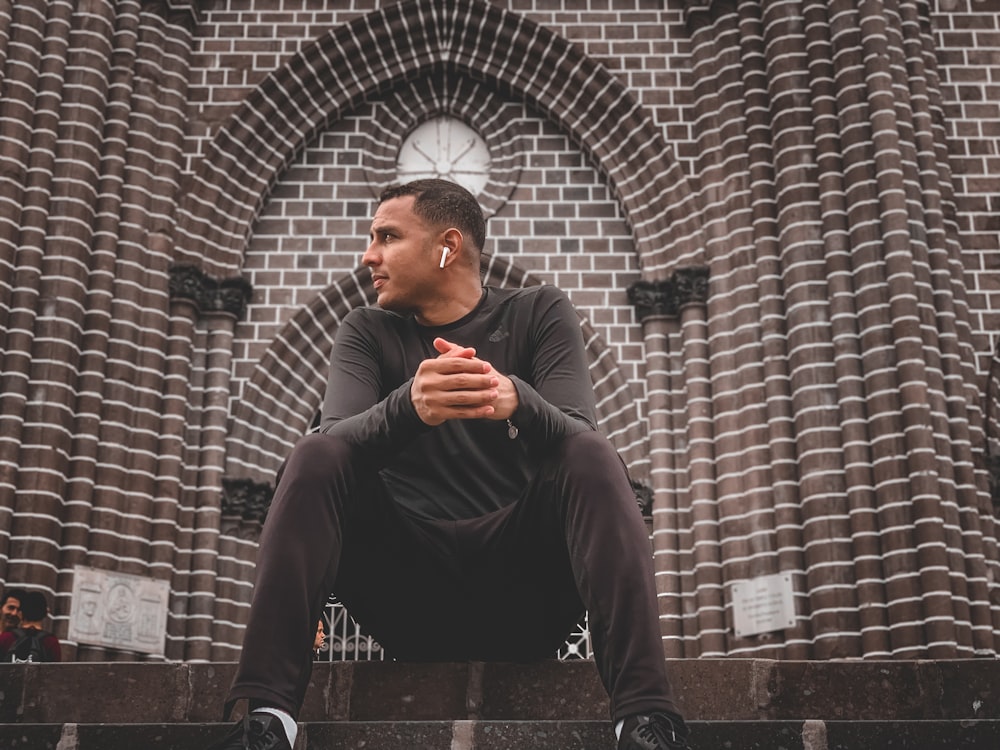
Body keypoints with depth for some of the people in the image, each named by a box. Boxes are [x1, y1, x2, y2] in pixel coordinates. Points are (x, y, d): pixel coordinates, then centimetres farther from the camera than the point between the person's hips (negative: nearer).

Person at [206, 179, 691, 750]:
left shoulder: (540, 314, 7)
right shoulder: (368, 332, 10)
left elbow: (580, 439, -11)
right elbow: (335, 439, -11)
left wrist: (517, 401, -35)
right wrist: (409, 406, -34)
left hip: (524, 587, -1)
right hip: (407, 590, 1)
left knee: (592, 457, -24)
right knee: (315, 458, -19)